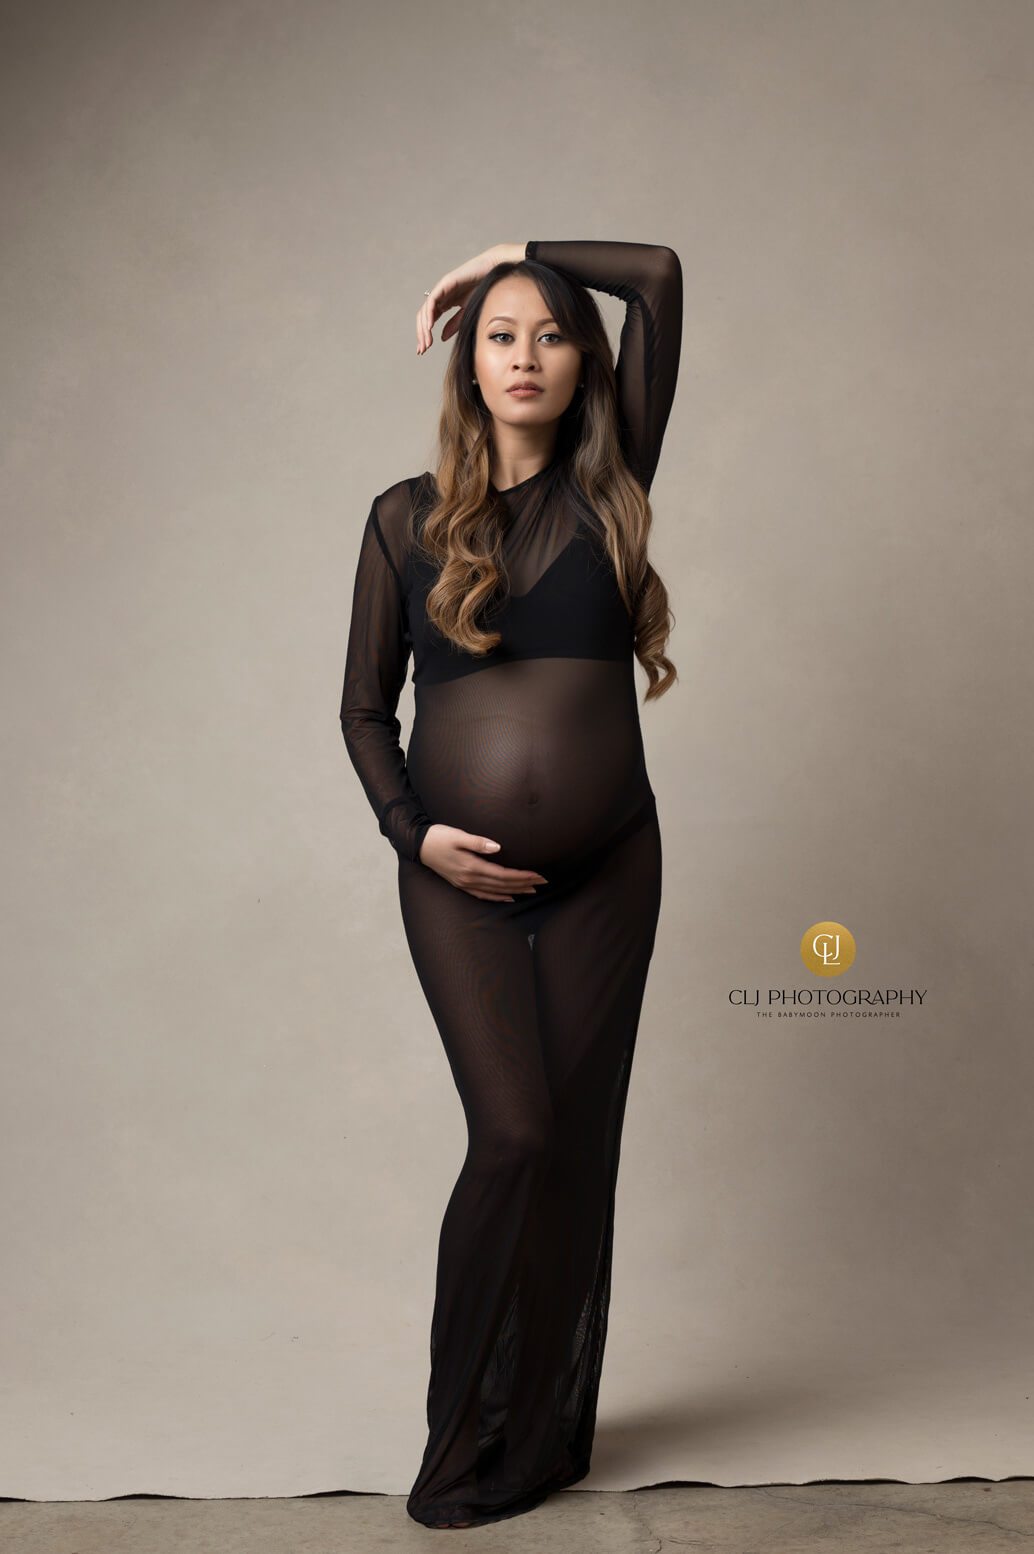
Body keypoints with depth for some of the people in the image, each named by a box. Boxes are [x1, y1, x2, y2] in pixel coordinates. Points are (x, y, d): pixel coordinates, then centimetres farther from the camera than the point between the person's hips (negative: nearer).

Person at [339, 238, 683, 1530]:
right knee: (516, 1134, -10)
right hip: (460, 878, -1)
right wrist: (410, 831, -6)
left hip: (606, 873, 1)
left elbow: (661, 279, 1)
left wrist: (518, 254, 10)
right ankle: (477, 1432, 9)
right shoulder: (408, 517, 5)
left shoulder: (607, 490, 5)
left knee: (576, 1146, 6)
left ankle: (543, 1440, 21)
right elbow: (365, 708, 8)